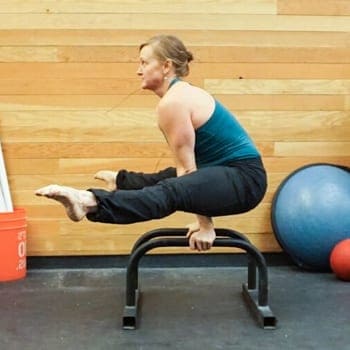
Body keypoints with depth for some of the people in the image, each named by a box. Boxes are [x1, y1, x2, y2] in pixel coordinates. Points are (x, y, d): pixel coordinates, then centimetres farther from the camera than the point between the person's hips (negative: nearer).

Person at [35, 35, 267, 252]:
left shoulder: (172, 103, -17)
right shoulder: (183, 93, 15)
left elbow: (187, 167, -15)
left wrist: (204, 224, -11)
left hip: (244, 180, -10)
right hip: (234, 173, 10)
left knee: (170, 193, -32)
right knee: (169, 179, 30)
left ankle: (90, 202, -50)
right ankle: (121, 181, 55)